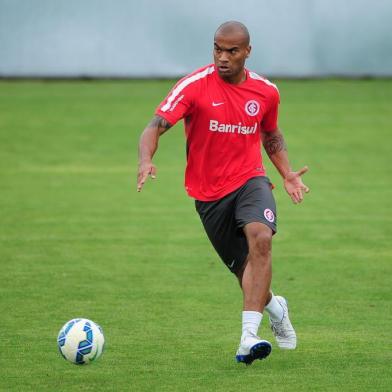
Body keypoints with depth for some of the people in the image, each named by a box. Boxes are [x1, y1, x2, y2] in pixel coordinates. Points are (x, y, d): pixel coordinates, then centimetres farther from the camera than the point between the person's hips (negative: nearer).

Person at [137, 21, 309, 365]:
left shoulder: (266, 91, 1)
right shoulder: (195, 85, -11)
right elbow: (157, 125, -20)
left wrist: (287, 174, 6)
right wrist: (146, 160, -39)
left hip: (250, 181, 1)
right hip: (209, 193, -1)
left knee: (260, 237, -29)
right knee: (244, 268, 6)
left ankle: (249, 337, -32)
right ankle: (275, 308, 43)